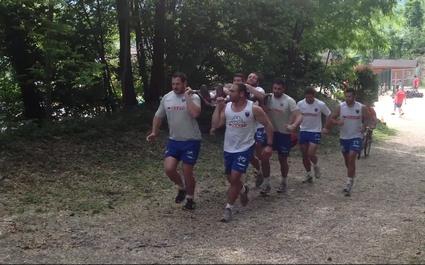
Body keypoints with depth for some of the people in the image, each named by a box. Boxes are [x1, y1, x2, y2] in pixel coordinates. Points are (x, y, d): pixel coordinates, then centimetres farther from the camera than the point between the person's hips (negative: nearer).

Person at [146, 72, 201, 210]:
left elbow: (195, 113, -32)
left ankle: (190, 199, 24)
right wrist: (154, 132, 5)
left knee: (187, 171, 2)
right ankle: (181, 187, 23)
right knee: (169, 168, -8)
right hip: (174, 140, 4)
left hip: (191, 141, -4)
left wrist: (187, 96, -24)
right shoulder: (166, 98, 3)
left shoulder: (193, 97, -12)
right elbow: (158, 116, 14)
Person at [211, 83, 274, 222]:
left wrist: (269, 145, -7)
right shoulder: (226, 107, -3)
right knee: (231, 178, 15)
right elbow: (216, 124, -10)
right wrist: (218, 106, -14)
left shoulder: (254, 109, -14)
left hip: (245, 149, -5)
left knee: (235, 177, -13)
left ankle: (228, 208, 2)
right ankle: (243, 190, 49)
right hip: (229, 149, 5)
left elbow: (268, 125, -5)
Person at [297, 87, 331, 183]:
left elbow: (329, 116, 0)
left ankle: (316, 166, 17)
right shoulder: (300, 104, -4)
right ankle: (308, 175, 28)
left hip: (315, 132, -3)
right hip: (303, 131, 3)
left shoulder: (321, 104, -11)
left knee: (311, 154, -17)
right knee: (304, 155, 9)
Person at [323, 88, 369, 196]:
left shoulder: (361, 108, -5)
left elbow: (366, 120, 4)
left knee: (351, 159, -17)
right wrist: (337, 122, -21)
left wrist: (364, 127, -16)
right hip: (344, 137, 4)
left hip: (356, 137, -3)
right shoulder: (340, 107, -2)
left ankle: (349, 184, -15)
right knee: (347, 161, 14)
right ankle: (352, 177, 38)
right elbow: (331, 118, 0)